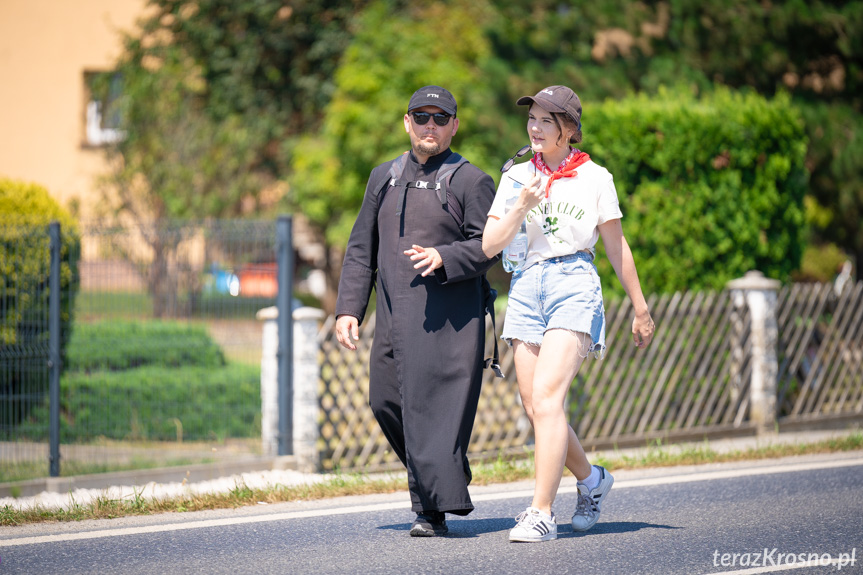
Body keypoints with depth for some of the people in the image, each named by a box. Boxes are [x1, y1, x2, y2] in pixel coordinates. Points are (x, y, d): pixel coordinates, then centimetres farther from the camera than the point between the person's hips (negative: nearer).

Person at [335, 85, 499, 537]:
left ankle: (434, 507, -10)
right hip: (394, 315, 6)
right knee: (386, 401, 6)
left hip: (449, 317, -6)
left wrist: (444, 258, -23)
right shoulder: (383, 178, 16)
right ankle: (444, 473, 27)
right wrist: (348, 308, 7)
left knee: (435, 404, -11)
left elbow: (489, 245, -6)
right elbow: (361, 250, 16)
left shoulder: (470, 181, 1)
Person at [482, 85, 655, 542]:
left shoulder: (594, 179, 3)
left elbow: (616, 247, 9)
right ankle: (591, 479, 30)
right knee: (534, 406, 3)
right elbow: (490, 246, 6)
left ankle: (541, 513, -22)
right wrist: (522, 207, -9)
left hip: (574, 285, -4)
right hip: (526, 286, 5)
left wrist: (641, 309, 13)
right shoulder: (516, 177, 12)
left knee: (545, 396, -20)